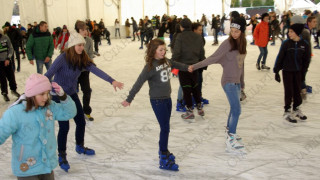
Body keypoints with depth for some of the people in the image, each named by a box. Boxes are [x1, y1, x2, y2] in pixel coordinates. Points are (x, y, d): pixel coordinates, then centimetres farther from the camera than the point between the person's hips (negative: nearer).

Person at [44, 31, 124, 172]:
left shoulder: (82, 59, -6)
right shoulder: (63, 58, -23)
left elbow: (95, 70, -17)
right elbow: (48, 75, -29)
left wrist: (111, 80, -31)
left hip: (72, 94, 6)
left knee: (81, 122, 12)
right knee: (64, 126, -6)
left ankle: (80, 147, 38)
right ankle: (62, 156, 14)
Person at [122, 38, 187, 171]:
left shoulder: (166, 61, 3)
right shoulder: (150, 66, -17)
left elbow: (175, 64, 25)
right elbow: (139, 83, -18)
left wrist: (187, 68, 42)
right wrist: (129, 99, -18)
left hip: (167, 98, 7)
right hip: (157, 100, -7)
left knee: (165, 127, 16)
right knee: (165, 128, -7)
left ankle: (163, 151, 34)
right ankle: (164, 160, -1)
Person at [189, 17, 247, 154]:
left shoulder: (242, 43, 8)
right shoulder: (227, 43, -13)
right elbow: (213, 58, -16)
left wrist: (242, 81, 20)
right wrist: (195, 66, -25)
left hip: (236, 82, 7)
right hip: (229, 81, -7)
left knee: (234, 109, 14)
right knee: (237, 110, -12)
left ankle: (229, 132, 33)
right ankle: (231, 142, -6)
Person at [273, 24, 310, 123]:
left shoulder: (304, 44, -5)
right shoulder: (286, 43, -11)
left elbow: (306, 60, 5)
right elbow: (280, 57, -7)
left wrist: (303, 72, 6)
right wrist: (276, 71, -8)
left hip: (298, 71, 2)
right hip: (287, 71, -2)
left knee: (297, 90, 12)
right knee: (289, 92, 2)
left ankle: (296, 109, 30)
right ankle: (287, 111, 15)